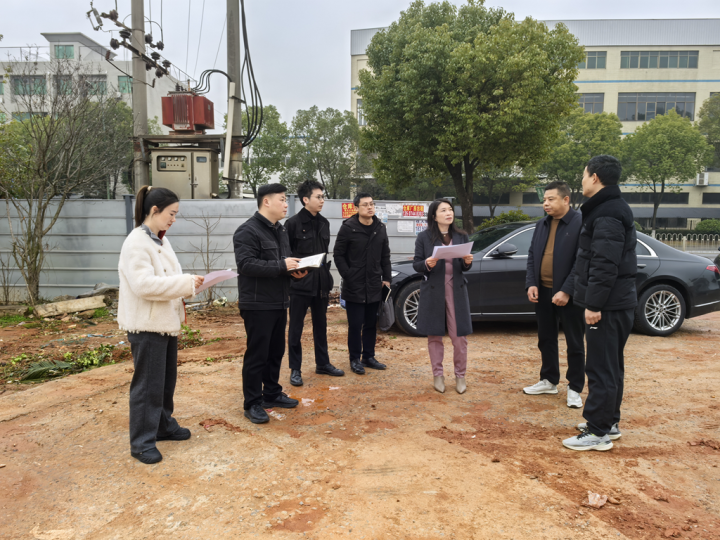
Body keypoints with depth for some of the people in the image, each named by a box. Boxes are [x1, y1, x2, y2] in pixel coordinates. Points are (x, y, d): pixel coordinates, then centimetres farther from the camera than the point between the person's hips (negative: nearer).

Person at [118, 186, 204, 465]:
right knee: (148, 383, 0)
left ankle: (163, 425, 35)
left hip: (167, 321, 9)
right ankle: (141, 442, 13)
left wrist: (187, 284, 1)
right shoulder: (136, 243, -18)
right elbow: (143, 284, -27)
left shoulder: (160, 240, 11)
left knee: (167, 379, 19)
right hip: (146, 324, -9)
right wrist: (186, 282, -23)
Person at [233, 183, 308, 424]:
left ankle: (272, 393, 31)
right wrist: (281, 266, -26)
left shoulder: (280, 230, 17)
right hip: (258, 304, -9)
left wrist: (295, 269, 3)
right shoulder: (248, 231, -14)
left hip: (279, 302, 9)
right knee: (257, 354, -2)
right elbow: (246, 264, -25)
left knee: (276, 351, 16)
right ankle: (252, 403, 10)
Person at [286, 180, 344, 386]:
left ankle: (322, 363, 29)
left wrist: (327, 278, 15)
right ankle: (295, 369, 15)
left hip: (321, 283, 6)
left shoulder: (324, 223, 10)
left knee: (321, 324, 16)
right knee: (296, 327, 4)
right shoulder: (293, 223, -9)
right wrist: (293, 274, -11)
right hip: (300, 284, -6)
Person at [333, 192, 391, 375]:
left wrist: (386, 278, 7)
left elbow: (385, 256, 13)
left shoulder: (380, 228, 8)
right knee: (355, 325, 2)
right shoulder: (348, 228, -7)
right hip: (354, 286, -5)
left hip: (374, 286, 5)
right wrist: (348, 276, -10)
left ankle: (369, 356, 25)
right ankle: (355, 359, 15)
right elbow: (338, 255, -4)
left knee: (371, 324, 13)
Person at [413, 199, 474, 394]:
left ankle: (460, 375, 17)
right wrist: (427, 264, -20)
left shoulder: (461, 237, 8)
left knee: (460, 336, 1)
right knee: (435, 335, 7)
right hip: (433, 292, -2)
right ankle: (438, 375, 21)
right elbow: (416, 265, 1)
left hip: (456, 291, 2)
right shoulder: (424, 237, -1)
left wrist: (467, 262, -10)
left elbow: (464, 268, 12)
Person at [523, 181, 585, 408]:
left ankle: (575, 389, 20)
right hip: (543, 291, 6)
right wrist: (531, 284, -2)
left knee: (574, 343, 7)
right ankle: (549, 381, 31)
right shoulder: (542, 225, 9)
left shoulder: (581, 223, -11)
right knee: (546, 339, 16)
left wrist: (567, 291, -20)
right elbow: (532, 256, 11)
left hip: (568, 294, -6)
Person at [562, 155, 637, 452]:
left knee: (601, 369, -4)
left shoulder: (607, 215, -17)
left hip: (608, 305, -11)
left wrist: (594, 303, -23)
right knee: (611, 365, 17)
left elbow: (605, 266, -25)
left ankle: (598, 432, 4)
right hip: (617, 302, 11)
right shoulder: (610, 209, 15)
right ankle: (609, 422, 29)